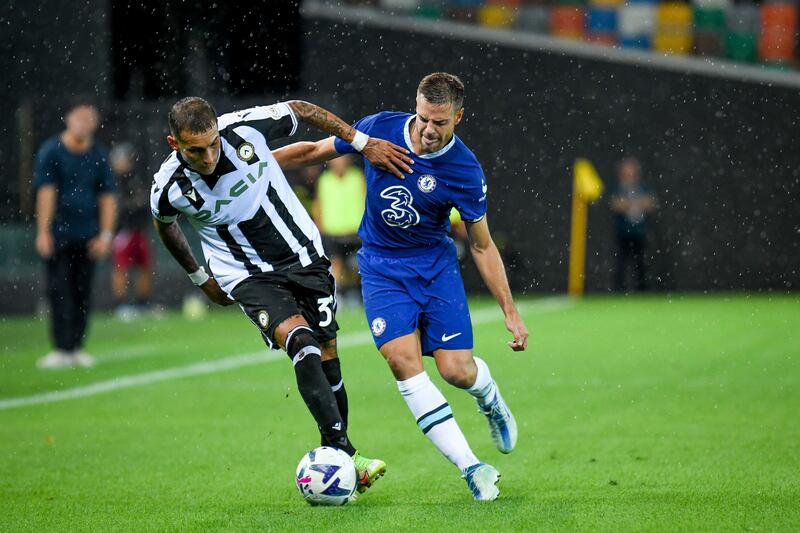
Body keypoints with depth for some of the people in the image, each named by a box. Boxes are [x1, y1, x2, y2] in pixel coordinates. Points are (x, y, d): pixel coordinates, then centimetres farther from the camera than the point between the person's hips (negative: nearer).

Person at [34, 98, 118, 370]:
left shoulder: (99, 156, 6)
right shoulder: (51, 151, -4)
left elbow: (108, 196, 7)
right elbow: (46, 192, -10)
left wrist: (105, 235, 0)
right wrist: (43, 232, -15)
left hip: (87, 236, 4)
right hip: (58, 235, -4)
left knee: (83, 292, 5)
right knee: (60, 291, -7)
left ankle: (77, 347, 11)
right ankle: (62, 349, -8)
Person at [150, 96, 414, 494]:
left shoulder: (244, 128, -18)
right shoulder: (168, 188, -18)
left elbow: (300, 110, 1)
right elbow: (164, 224, 7)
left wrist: (363, 143, 1)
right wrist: (199, 277, 18)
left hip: (303, 256, 3)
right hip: (249, 277, -3)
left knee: (326, 358, 2)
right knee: (300, 341, -26)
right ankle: (343, 450, -30)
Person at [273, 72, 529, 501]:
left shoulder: (465, 171, -15)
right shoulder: (380, 129, -12)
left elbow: (482, 246, -4)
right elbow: (316, 151, 3)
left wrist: (510, 311, -6)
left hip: (436, 267, -1)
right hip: (381, 268, 1)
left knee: (456, 369, -11)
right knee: (404, 362, -20)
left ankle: (489, 397, 31)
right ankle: (472, 468, -18)